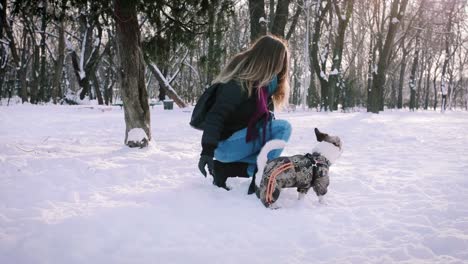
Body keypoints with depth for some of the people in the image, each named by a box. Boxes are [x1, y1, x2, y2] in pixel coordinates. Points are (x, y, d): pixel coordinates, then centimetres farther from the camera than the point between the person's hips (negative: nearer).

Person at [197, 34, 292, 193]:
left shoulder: (259, 79, 8)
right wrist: (207, 150, -32)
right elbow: (216, 115, -27)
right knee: (282, 128, -19)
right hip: (224, 145, -9)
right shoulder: (240, 81, -20)